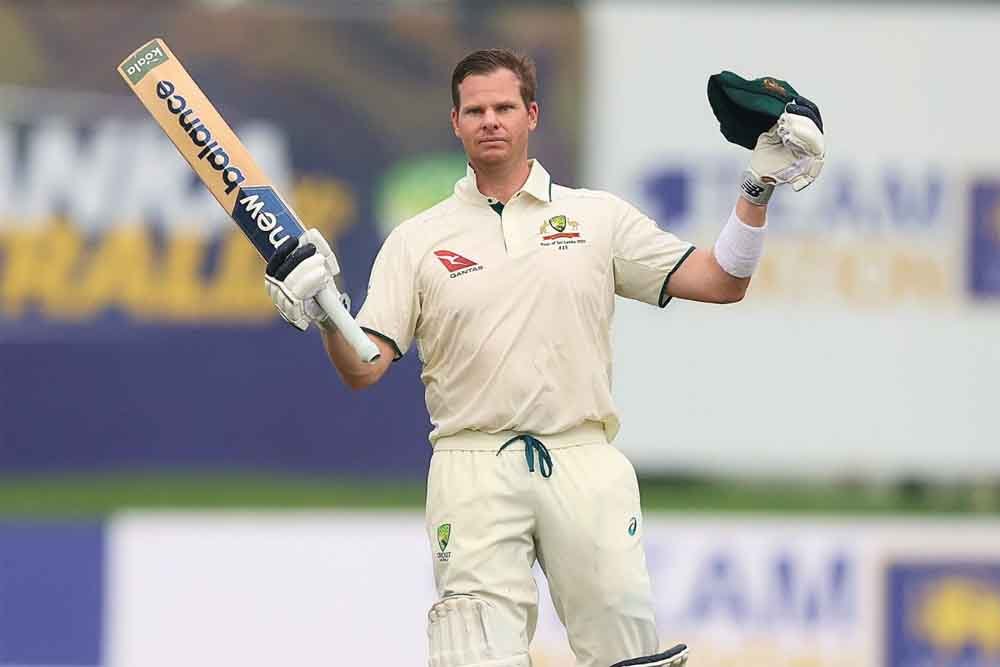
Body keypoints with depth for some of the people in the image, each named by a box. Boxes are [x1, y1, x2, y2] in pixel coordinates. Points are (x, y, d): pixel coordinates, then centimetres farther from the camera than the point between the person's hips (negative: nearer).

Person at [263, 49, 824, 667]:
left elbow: (720, 283, 8)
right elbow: (363, 369, 4)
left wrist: (758, 189, -4)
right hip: (474, 471, -1)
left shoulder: (599, 218, 11)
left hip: (587, 470, 1)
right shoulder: (417, 240, 9)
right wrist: (325, 318, -16)